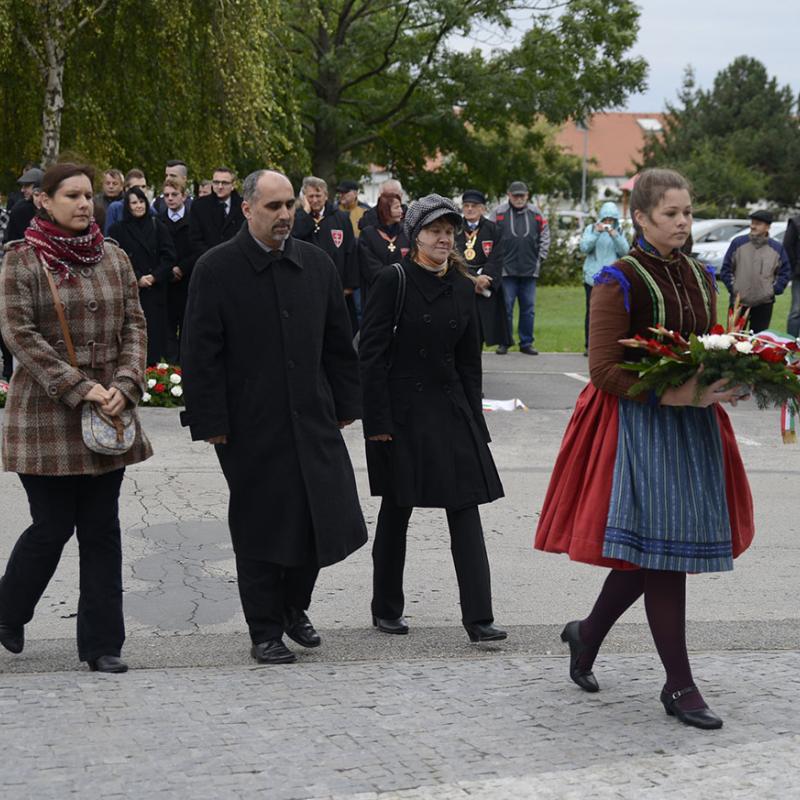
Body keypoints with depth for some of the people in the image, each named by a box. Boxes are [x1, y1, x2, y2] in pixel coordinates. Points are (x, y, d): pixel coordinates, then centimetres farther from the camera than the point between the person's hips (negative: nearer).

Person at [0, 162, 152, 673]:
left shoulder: (114, 258, 8)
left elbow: (134, 325, 8)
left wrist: (125, 385, -8)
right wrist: (79, 389, -16)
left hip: (109, 415, 4)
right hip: (46, 415, -4)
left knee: (102, 530, 5)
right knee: (53, 527, 0)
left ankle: (102, 644, 13)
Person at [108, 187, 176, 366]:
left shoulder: (158, 227, 7)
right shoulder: (118, 229, 2)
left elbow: (169, 257, 3)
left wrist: (154, 276, -10)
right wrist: (137, 278, -12)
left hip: (155, 290, 2)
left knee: (155, 332, 0)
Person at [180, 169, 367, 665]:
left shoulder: (316, 264, 7)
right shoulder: (216, 269, -6)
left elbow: (339, 342, 13)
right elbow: (201, 354, -7)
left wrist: (345, 405, 10)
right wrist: (211, 422, -11)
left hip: (313, 419, 4)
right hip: (250, 425, -4)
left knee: (325, 517, 4)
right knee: (260, 528, 4)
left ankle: (294, 605, 29)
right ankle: (266, 632, 18)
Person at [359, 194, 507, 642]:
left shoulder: (462, 288, 8)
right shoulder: (393, 282, -8)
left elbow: (470, 362, 13)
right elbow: (371, 352, -10)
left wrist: (474, 419, 8)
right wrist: (377, 420, -15)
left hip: (451, 411, 4)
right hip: (401, 413, -4)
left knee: (466, 510, -3)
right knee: (396, 512, 7)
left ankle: (479, 617, -4)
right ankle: (386, 609, 23)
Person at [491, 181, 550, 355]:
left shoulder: (536, 213, 7)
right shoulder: (500, 212, -2)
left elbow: (545, 236, 12)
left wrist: (540, 257, 4)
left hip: (529, 270, 3)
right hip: (506, 269, -2)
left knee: (528, 308, 6)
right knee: (505, 307, 1)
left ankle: (526, 342, 14)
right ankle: (504, 342, 10)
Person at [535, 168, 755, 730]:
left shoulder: (699, 277, 13)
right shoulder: (620, 281, -9)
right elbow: (605, 370, -13)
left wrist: (725, 384, -1)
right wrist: (674, 394, -22)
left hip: (693, 428, 7)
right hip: (639, 426, -7)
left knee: (649, 551, 9)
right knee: (660, 549, -8)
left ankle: (586, 636, 32)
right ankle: (680, 686, 0)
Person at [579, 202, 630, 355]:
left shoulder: (619, 231, 10)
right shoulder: (591, 229, 8)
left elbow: (624, 251, -2)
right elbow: (584, 247, -5)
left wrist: (614, 236, -16)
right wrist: (596, 233, -17)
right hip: (593, 277, 0)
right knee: (592, 312, 0)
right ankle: (588, 346, 5)